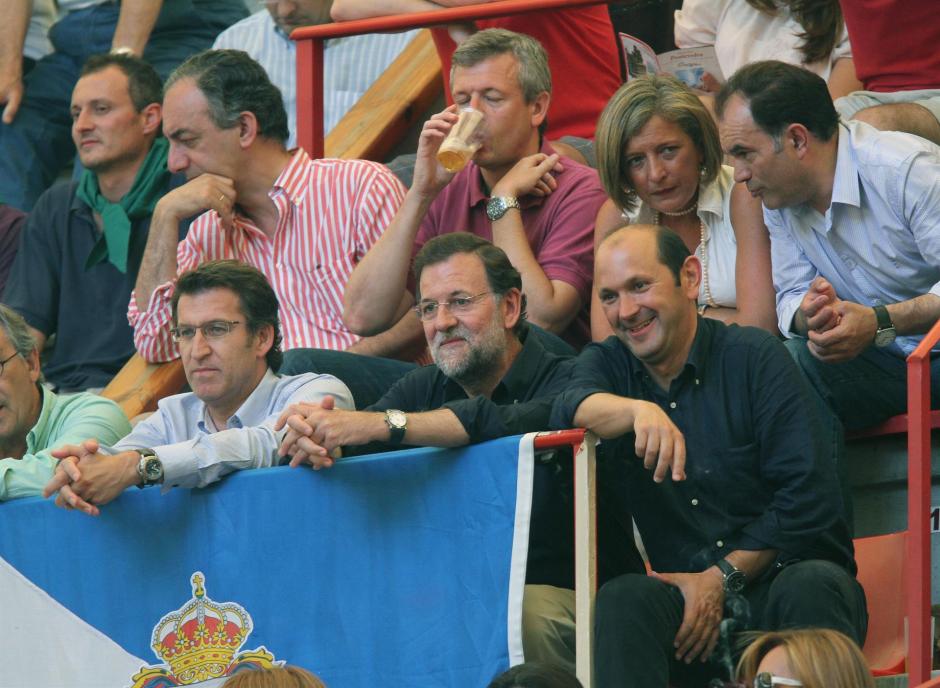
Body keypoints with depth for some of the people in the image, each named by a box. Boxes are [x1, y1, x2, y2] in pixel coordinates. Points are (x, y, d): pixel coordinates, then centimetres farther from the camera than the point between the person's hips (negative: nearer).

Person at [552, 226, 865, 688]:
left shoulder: (754, 357, 0)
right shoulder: (607, 363, 12)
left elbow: (809, 498, -6)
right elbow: (570, 408, -14)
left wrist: (724, 578, -9)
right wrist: (638, 411, -34)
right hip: (686, 598, 2)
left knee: (811, 584, -34)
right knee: (623, 597, -28)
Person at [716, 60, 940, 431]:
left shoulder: (906, 169, -19)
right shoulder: (780, 198, 5)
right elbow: (790, 296, 11)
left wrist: (881, 322, -32)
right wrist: (809, 315, -16)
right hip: (878, 358, 6)